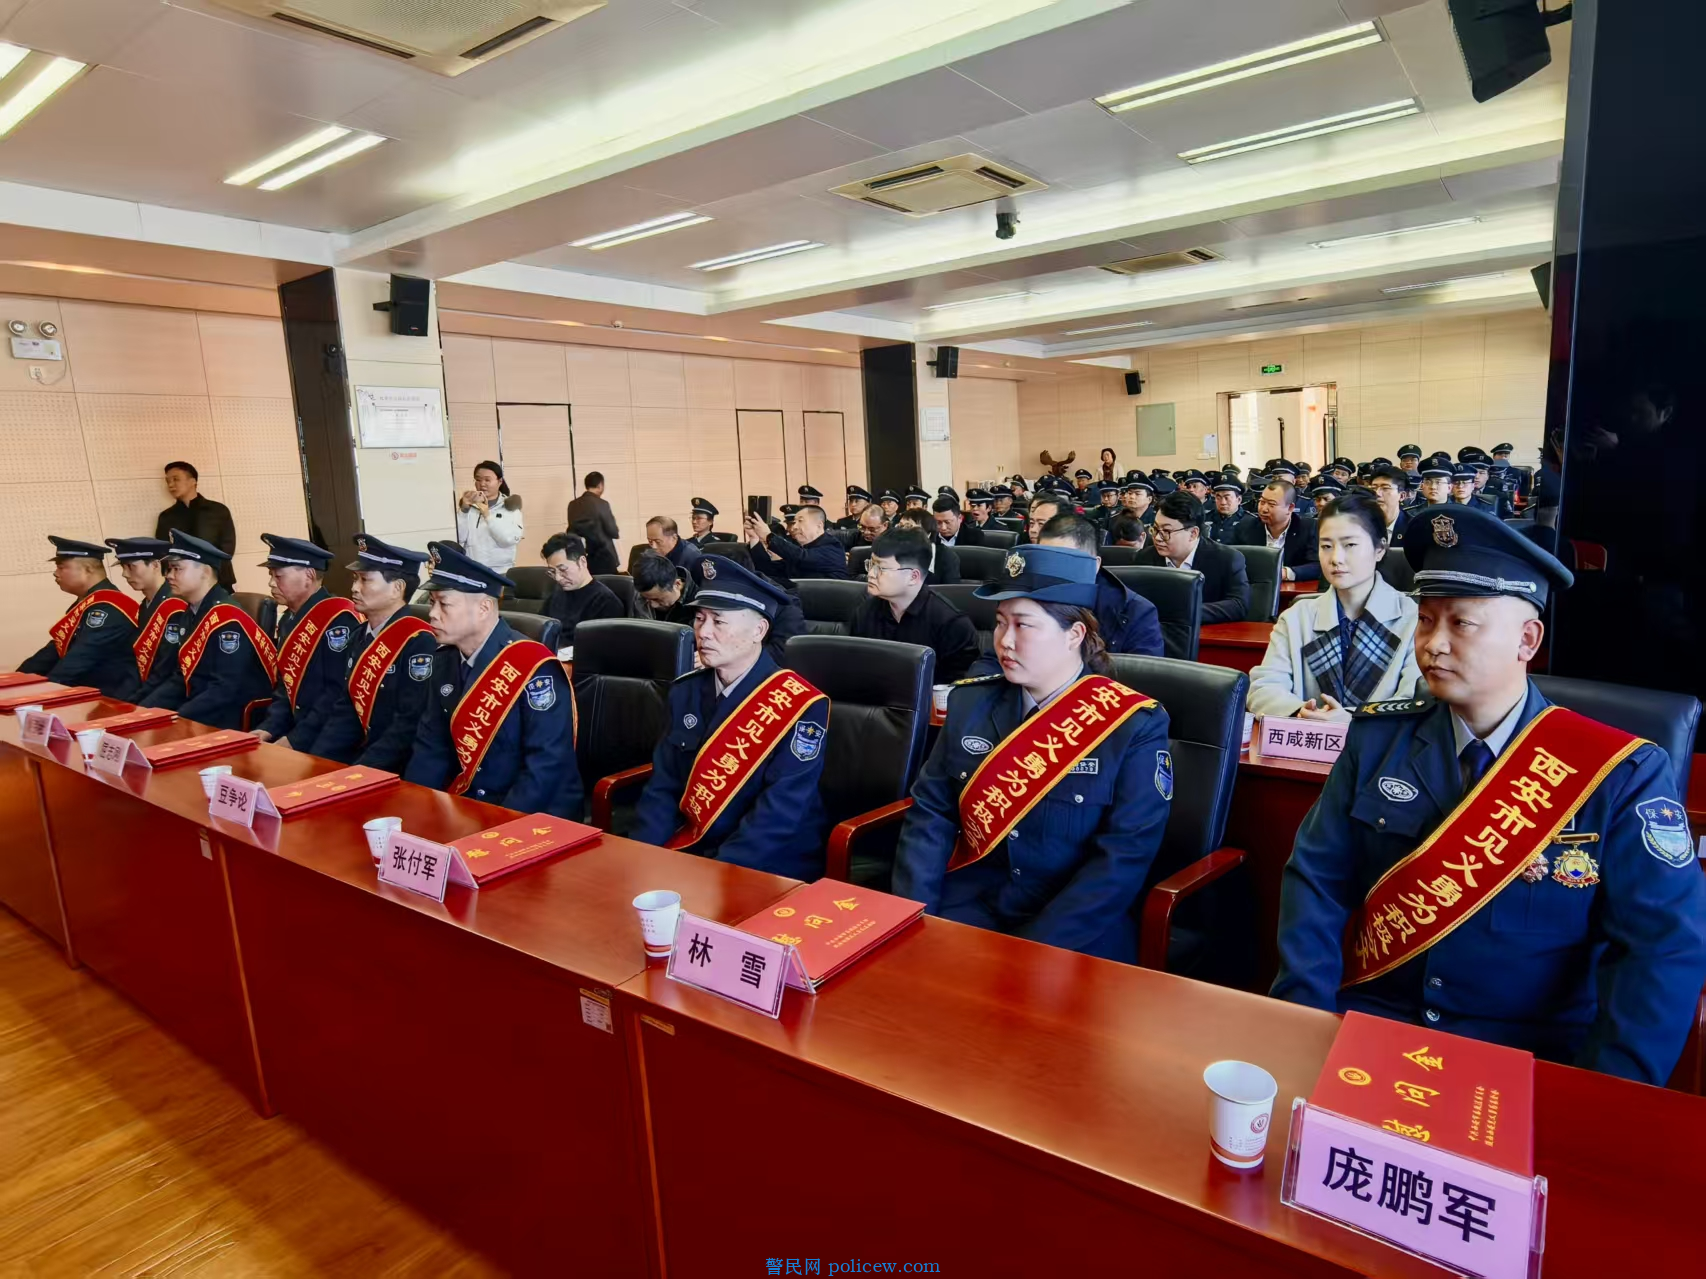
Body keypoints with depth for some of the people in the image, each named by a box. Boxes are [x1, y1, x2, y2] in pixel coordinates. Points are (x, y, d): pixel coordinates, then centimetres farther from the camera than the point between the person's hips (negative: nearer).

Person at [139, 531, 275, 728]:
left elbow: (225, 690, -24)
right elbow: (183, 677, 14)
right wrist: (144, 711, 1)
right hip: (200, 713, 8)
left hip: (233, 722, -8)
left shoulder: (228, 620, -19)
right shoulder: (189, 614, 9)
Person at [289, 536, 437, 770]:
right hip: (365, 753, 7)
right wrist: (313, 760, -2)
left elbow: (411, 724, -21)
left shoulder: (418, 641, -17)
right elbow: (345, 709, 10)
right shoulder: (360, 636, 10)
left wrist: (360, 771, -23)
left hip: (400, 769, -7)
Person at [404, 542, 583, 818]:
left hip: (536, 817, -6)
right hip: (466, 805, 7)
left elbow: (546, 768, -22)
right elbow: (432, 747, 10)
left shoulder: (534, 669, -19)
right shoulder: (445, 662, 4)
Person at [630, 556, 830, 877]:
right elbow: (663, 787, 5)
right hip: (690, 850, 6)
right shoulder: (685, 692, 5)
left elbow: (777, 815, -21)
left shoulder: (801, 706, -15)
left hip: (773, 870, -6)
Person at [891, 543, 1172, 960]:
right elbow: (931, 813, 3)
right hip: (969, 906, 3)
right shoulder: (970, 702, 5)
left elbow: (1124, 857, -13)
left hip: (1075, 933, -3)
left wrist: (1031, 951, -19)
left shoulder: (1135, 725, -8)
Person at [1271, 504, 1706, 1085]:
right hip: (1364, 1022, 1)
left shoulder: (1622, 774, -6)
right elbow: (1316, 878, 0)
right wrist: (1304, 1016, -13)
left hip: (1530, 1055, -1)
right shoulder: (1377, 735, 0)